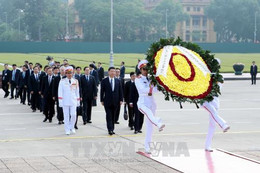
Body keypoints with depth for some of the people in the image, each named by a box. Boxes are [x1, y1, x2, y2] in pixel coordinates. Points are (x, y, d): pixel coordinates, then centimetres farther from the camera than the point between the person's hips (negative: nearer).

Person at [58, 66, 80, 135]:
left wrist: (78, 101, 12)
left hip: (73, 101, 1)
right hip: (65, 102, -1)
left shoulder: (75, 81, 7)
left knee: (73, 115, -6)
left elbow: (77, 91, 12)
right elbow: (60, 92, -1)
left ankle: (72, 127, 16)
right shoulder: (62, 81, 0)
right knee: (66, 116, 1)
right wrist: (60, 101, -8)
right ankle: (67, 130, 9)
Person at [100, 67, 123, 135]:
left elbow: (120, 91, 9)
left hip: (115, 101, 3)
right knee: (109, 116, -8)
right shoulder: (104, 81, 1)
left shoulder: (118, 81, 9)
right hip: (107, 101, -3)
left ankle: (112, 129, 14)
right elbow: (102, 91, 1)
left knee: (113, 116, 8)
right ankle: (110, 130, -11)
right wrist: (102, 100, -3)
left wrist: (121, 100, 2)